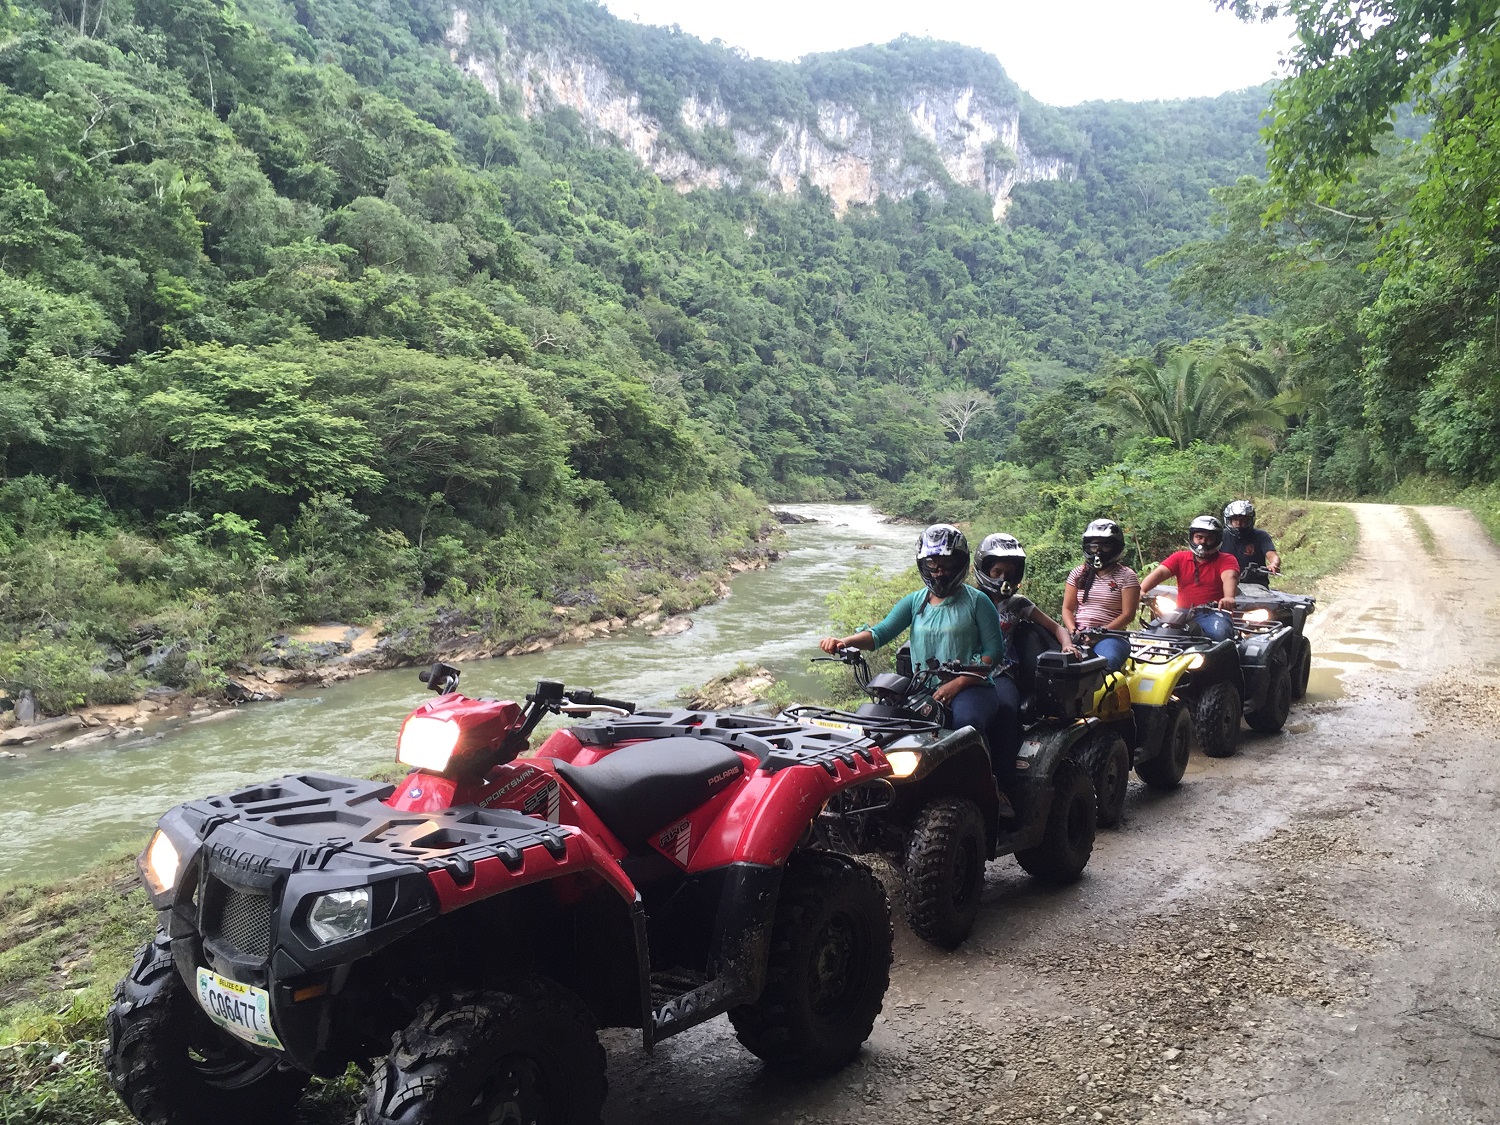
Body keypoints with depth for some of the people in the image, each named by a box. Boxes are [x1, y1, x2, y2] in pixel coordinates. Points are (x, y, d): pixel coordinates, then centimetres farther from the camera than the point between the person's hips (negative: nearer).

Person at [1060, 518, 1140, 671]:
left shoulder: (1126, 576, 5)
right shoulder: (1078, 573, 16)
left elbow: (1128, 614, -3)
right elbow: (1067, 608, 13)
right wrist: (1073, 631, -7)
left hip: (1111, 637, -3)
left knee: (1104, 665, -35)